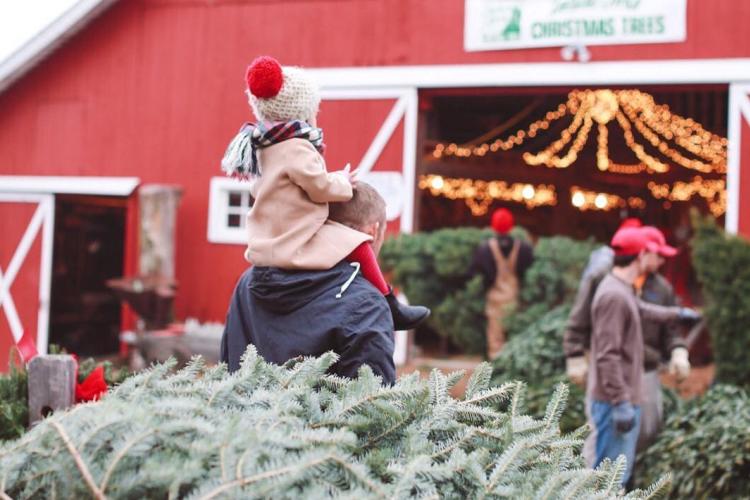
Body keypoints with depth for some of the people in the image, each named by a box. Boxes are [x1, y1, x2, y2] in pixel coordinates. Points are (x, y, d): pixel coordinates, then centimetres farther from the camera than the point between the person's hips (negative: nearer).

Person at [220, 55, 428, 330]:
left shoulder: (265, 147, 13)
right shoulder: (296, 148, -19)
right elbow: (322, 188, -17)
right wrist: (344, 180, 3)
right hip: (296, 242, -11)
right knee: (357, 245, -12)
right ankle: (390, 308, -6)